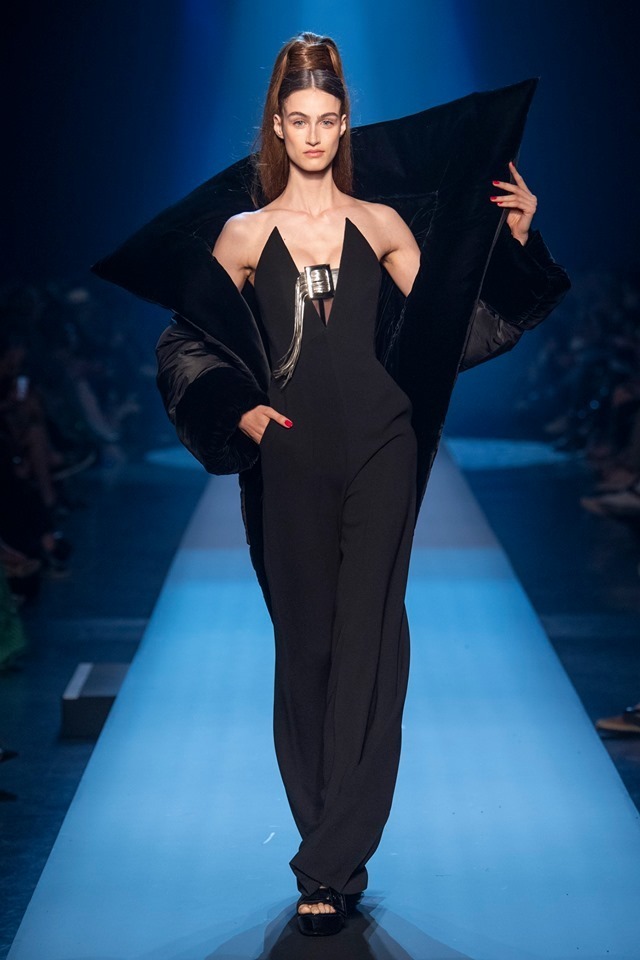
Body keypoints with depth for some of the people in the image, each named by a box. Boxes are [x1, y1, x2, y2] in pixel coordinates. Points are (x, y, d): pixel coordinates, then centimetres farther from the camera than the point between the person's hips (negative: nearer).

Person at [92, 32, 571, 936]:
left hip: (381, 452, 0)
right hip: (290, 461, 1)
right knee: (304, 643, 4)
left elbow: (452, 321, 7)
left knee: (365, 640, -6)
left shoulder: (382, 224, 7)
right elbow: (185, 345, 10)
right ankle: (336, 850, 15)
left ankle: (330, 864, -4)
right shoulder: (242, 234, 6)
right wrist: (237, 409, -2)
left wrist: (514, 241, -1)